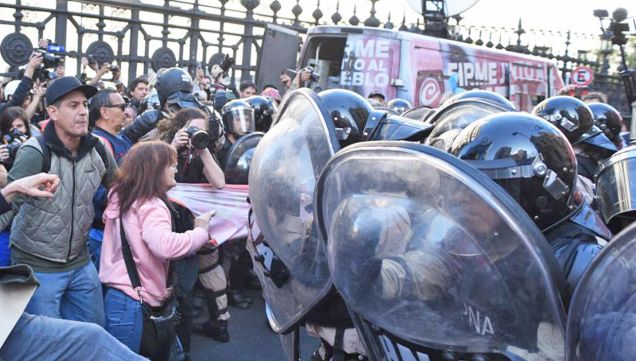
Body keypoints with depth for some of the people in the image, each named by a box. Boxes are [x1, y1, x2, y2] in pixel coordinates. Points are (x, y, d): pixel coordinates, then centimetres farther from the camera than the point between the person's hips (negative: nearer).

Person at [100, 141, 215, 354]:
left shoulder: (121, 197, 9)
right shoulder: (150, 206, -19)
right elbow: (165, 246, -36)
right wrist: (201, 231, -22)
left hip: (114, 294, 9)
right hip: (132, 303, -9)